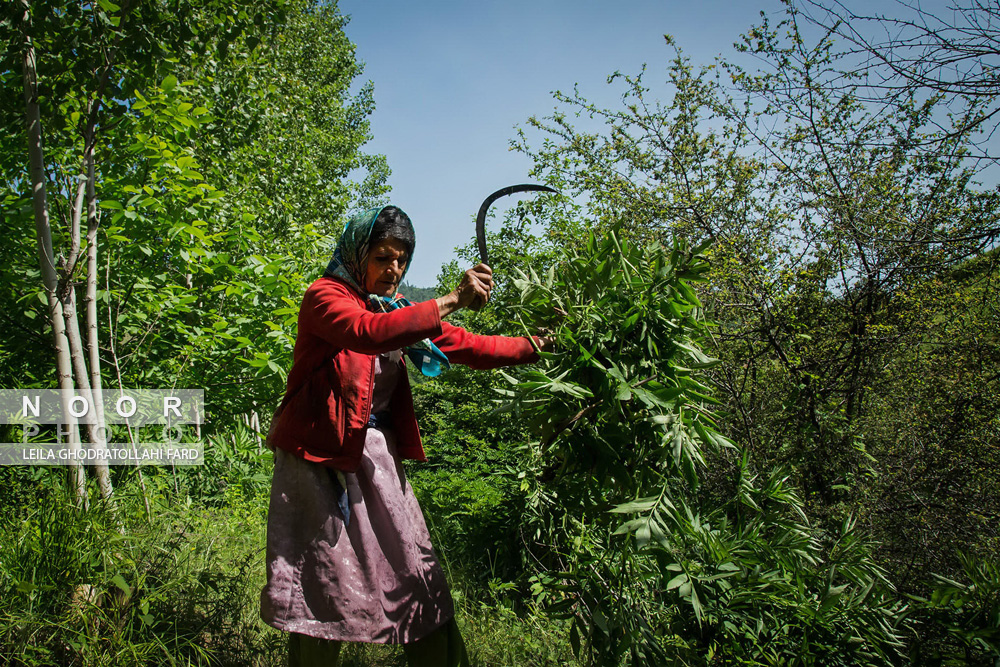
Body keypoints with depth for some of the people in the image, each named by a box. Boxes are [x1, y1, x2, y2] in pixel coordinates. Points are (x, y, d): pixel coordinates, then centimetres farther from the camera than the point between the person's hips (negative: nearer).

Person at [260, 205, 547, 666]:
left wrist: (529, 348, -5)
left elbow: (463, 345, 7)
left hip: (377, 455, 6)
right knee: (322, 584, 3)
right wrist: (450, 301, -35)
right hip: (321, 454, -6)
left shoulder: (397, 311, 12)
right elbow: (367, 332, -30)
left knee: (417, 576, 6)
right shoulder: (324, 297, -8)